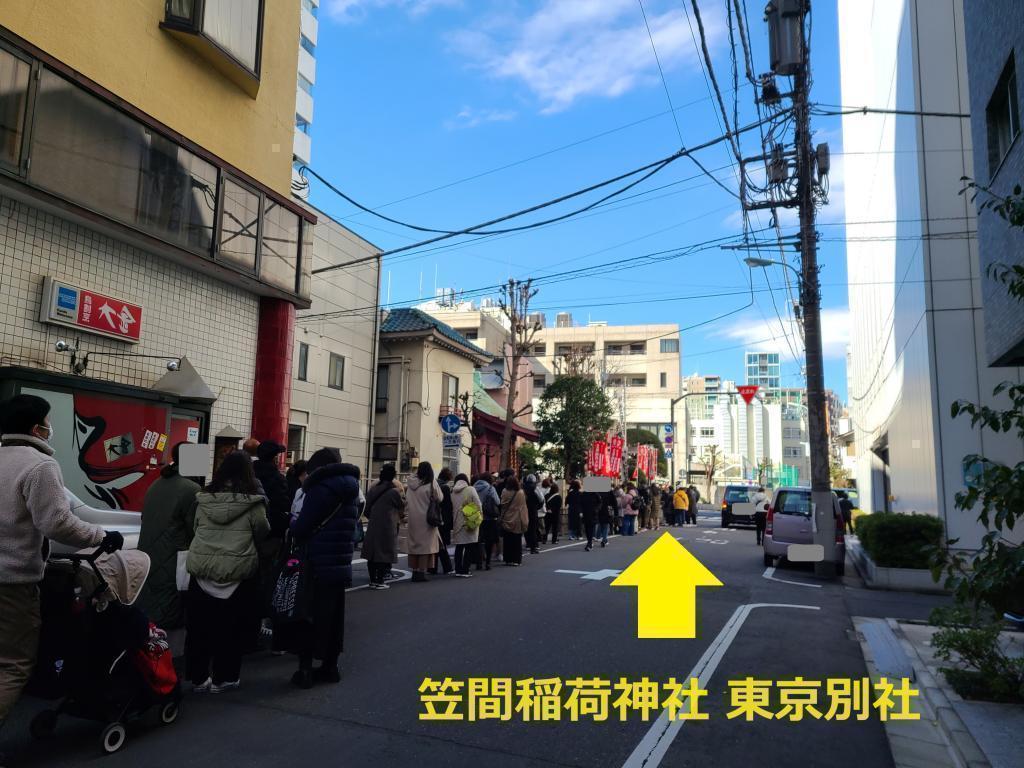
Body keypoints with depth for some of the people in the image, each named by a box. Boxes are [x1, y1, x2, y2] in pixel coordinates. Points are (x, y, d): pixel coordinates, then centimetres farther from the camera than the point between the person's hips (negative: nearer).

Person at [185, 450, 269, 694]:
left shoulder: (204, 498, 1)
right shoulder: (252, 501, -10)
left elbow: (196, 528, 13)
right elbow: (262, 532, 0)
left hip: (201, 568, 4)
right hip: (237, 570, -3)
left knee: (199, 626, 13)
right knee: (231, 628, 8)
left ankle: (198, 678, 21)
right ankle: (223, 678, 16)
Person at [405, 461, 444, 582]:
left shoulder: (411, 484, 1)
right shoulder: (431, 484, -12)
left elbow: (407, 501, 5)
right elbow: (440, 498, -4)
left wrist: (407, 515, 13)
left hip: (413, 519, 4)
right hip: (426, 519, -4)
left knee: (414, 544, 12)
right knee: (426, 544, 2)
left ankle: (414, 572, 17)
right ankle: (422, 572, 1)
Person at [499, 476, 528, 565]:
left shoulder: (504, 492, -9)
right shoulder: (521, 493, -10)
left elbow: (502, 505, -4)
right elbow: (523, 507, -5)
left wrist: (502, 518, 7)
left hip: (506, 520, 1)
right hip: (517, 521, -1)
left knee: (507, 541, 9)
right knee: (517, 541, 7)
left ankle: (508, 559, 12)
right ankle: (516, 560, 8)